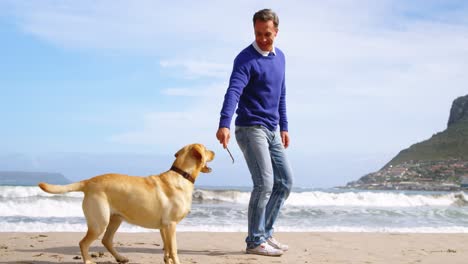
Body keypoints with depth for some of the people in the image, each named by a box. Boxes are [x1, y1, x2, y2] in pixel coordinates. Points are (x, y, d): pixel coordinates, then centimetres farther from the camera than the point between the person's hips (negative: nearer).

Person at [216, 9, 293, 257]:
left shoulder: (279, 57, 10)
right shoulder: (245, 59, -14)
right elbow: (233, 92, -29)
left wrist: (284, 127, 17)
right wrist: (224, 124, -43)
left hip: (272, 131, 8)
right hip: (251, 129, -8)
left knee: (285, 182, 9)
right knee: (264, 183, -13)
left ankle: (265, 233, 20)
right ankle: (255, 241, -2)